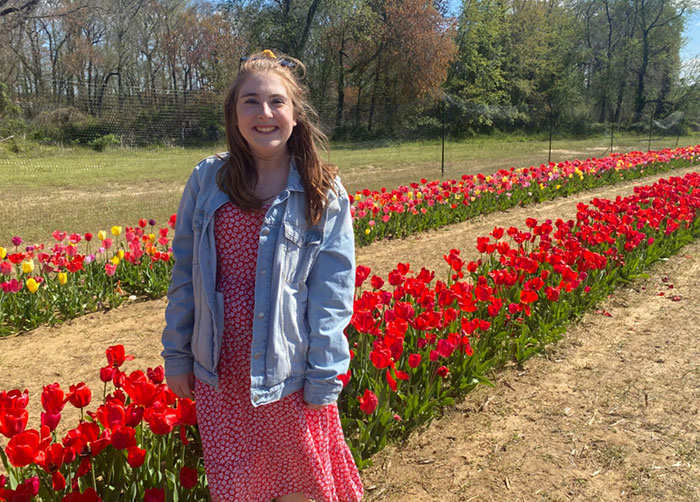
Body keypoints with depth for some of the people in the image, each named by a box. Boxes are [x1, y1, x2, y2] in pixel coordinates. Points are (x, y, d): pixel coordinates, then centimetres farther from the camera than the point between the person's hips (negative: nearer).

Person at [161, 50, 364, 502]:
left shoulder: (323, 193, -7)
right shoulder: (208, 180, -1)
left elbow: (332, 294, -7)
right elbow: (185, 274, 6)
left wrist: (324, 380, -7)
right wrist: (177, 354, 8)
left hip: (288, 370, -2)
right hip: (219, 370, 2)